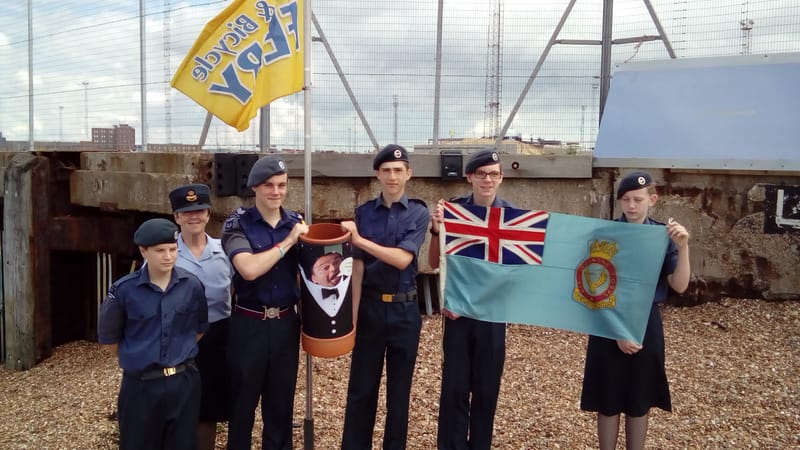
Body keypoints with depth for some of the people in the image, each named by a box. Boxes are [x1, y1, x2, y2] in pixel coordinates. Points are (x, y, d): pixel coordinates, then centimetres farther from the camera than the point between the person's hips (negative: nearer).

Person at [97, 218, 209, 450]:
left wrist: (181, 353, 9)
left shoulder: (192, 286, -4)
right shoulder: (124, 289, -10)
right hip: (141, 385, -2)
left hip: (184, 382, 2)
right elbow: (109, 338, 3)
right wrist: (136, 358, 7)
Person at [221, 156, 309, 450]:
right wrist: (287, 241, -20)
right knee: (243, 401, 11)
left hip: (286, 323, 3)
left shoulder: (296, 222, 4)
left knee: (282, 402, 14)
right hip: (249, 324, -3)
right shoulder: (238, 223, -8)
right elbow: (249, 269, -24)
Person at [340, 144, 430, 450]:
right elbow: (358, 267, -3)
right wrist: (353, 315, -6)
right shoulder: (364, 213, 0)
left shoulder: (419, 213, -3)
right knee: (361, 388, 8)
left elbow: (402, 259, -16)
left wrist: (360, 240, -21)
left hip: (404, 310, 0)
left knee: (399, 390, 12)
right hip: (370, 308, 1)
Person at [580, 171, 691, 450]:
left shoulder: (664, 236, -1)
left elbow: (679, 286, -5)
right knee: (608, 402, 8)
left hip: (646, 324, 2)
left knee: (639, 403, 14)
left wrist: (683, 248, -19)